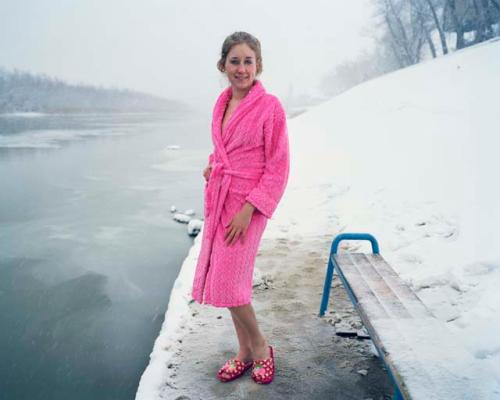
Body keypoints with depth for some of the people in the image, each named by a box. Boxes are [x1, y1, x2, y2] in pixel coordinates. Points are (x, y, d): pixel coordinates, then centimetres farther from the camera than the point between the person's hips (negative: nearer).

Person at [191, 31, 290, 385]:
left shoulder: (270, 106, -11)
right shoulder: (222, 104, 10)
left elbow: (278, 168, -12)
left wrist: (249, 209, -18)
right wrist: (212, 165, 5)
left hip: (249, 203, -7)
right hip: (219, 200, 7)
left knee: (228, 282, -8)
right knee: (228, 279, 11)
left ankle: (261, 348, 17)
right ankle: (246, 354, 27)